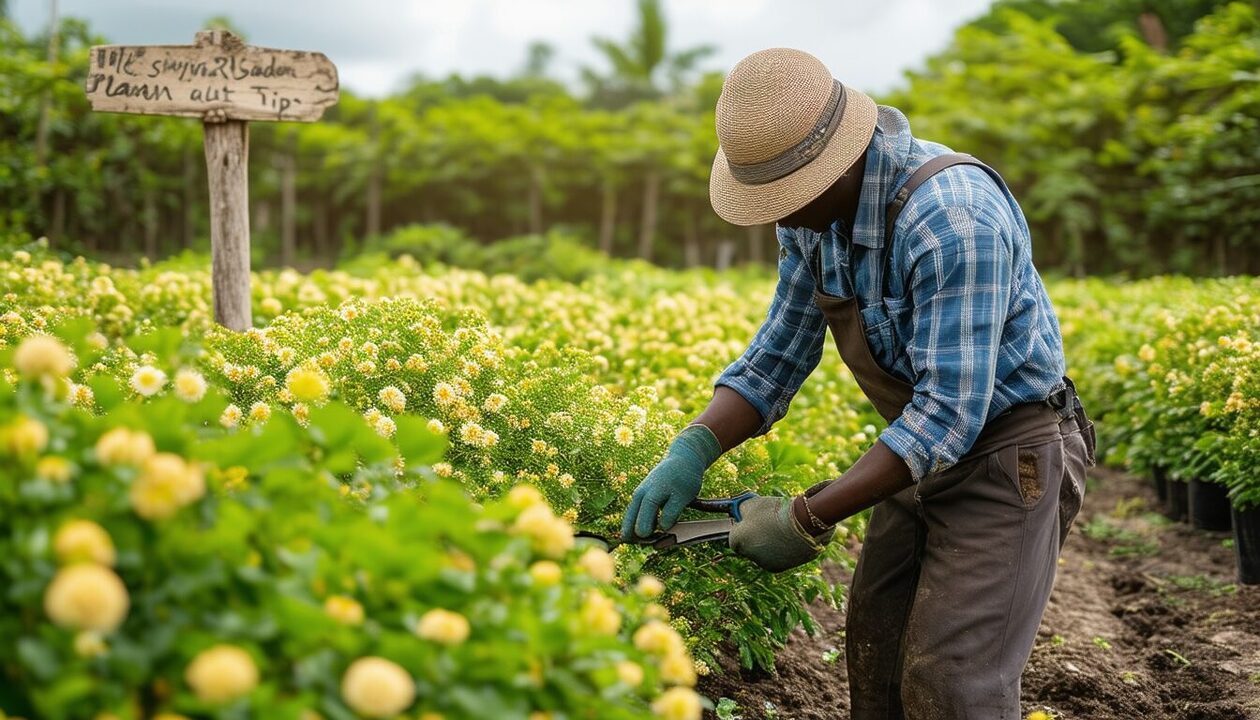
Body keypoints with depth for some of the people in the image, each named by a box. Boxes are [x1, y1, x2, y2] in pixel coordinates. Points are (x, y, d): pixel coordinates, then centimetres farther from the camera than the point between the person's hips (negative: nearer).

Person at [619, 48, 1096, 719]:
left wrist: (809, 520, -30)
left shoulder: (952, 217, -31)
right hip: (922, 451, 8)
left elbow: (952, 411, -32)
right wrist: (693, 447, -13)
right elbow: (779, 352, 3)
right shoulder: (814, 210, -4)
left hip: (1006, 460, -8)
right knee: (874, 664, 8)